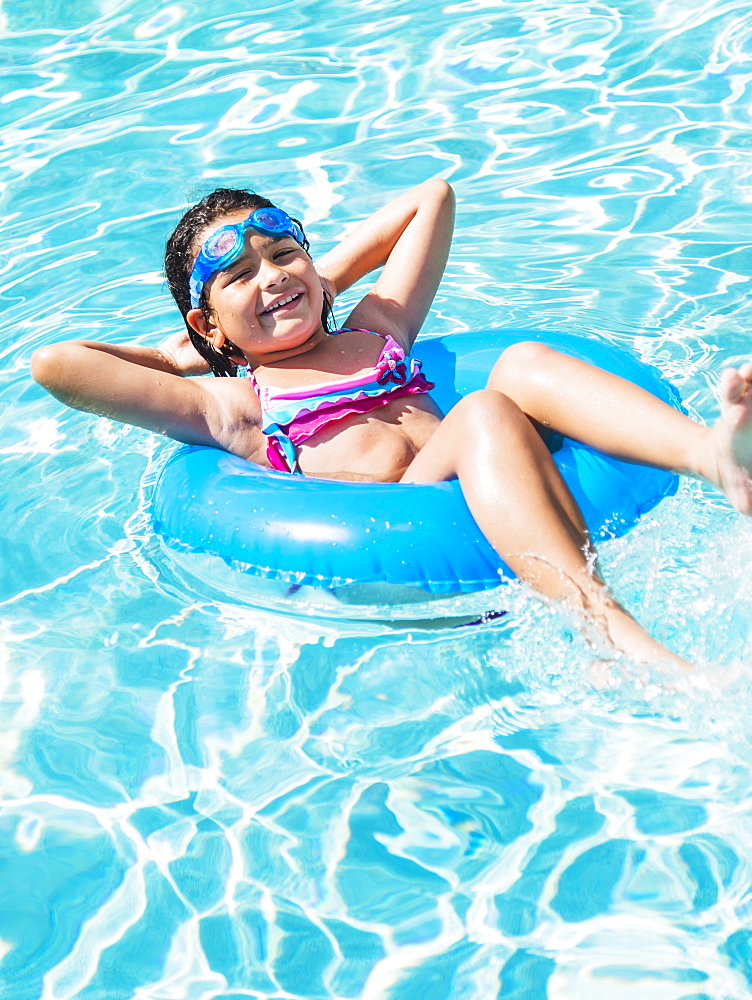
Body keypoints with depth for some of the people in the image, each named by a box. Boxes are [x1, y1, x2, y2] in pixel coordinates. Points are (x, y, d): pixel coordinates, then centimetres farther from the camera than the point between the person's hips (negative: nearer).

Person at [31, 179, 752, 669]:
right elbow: (54, 364, 10)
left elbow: (431, 198, 43)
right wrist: (179, 355, 25)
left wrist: (325, 278, 39)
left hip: (502, 520, 5)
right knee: (483, 414, -31)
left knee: (523, 364, -19)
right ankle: (612, 631, -52)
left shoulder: (375, 333, 32)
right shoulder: (231, 405, 17)